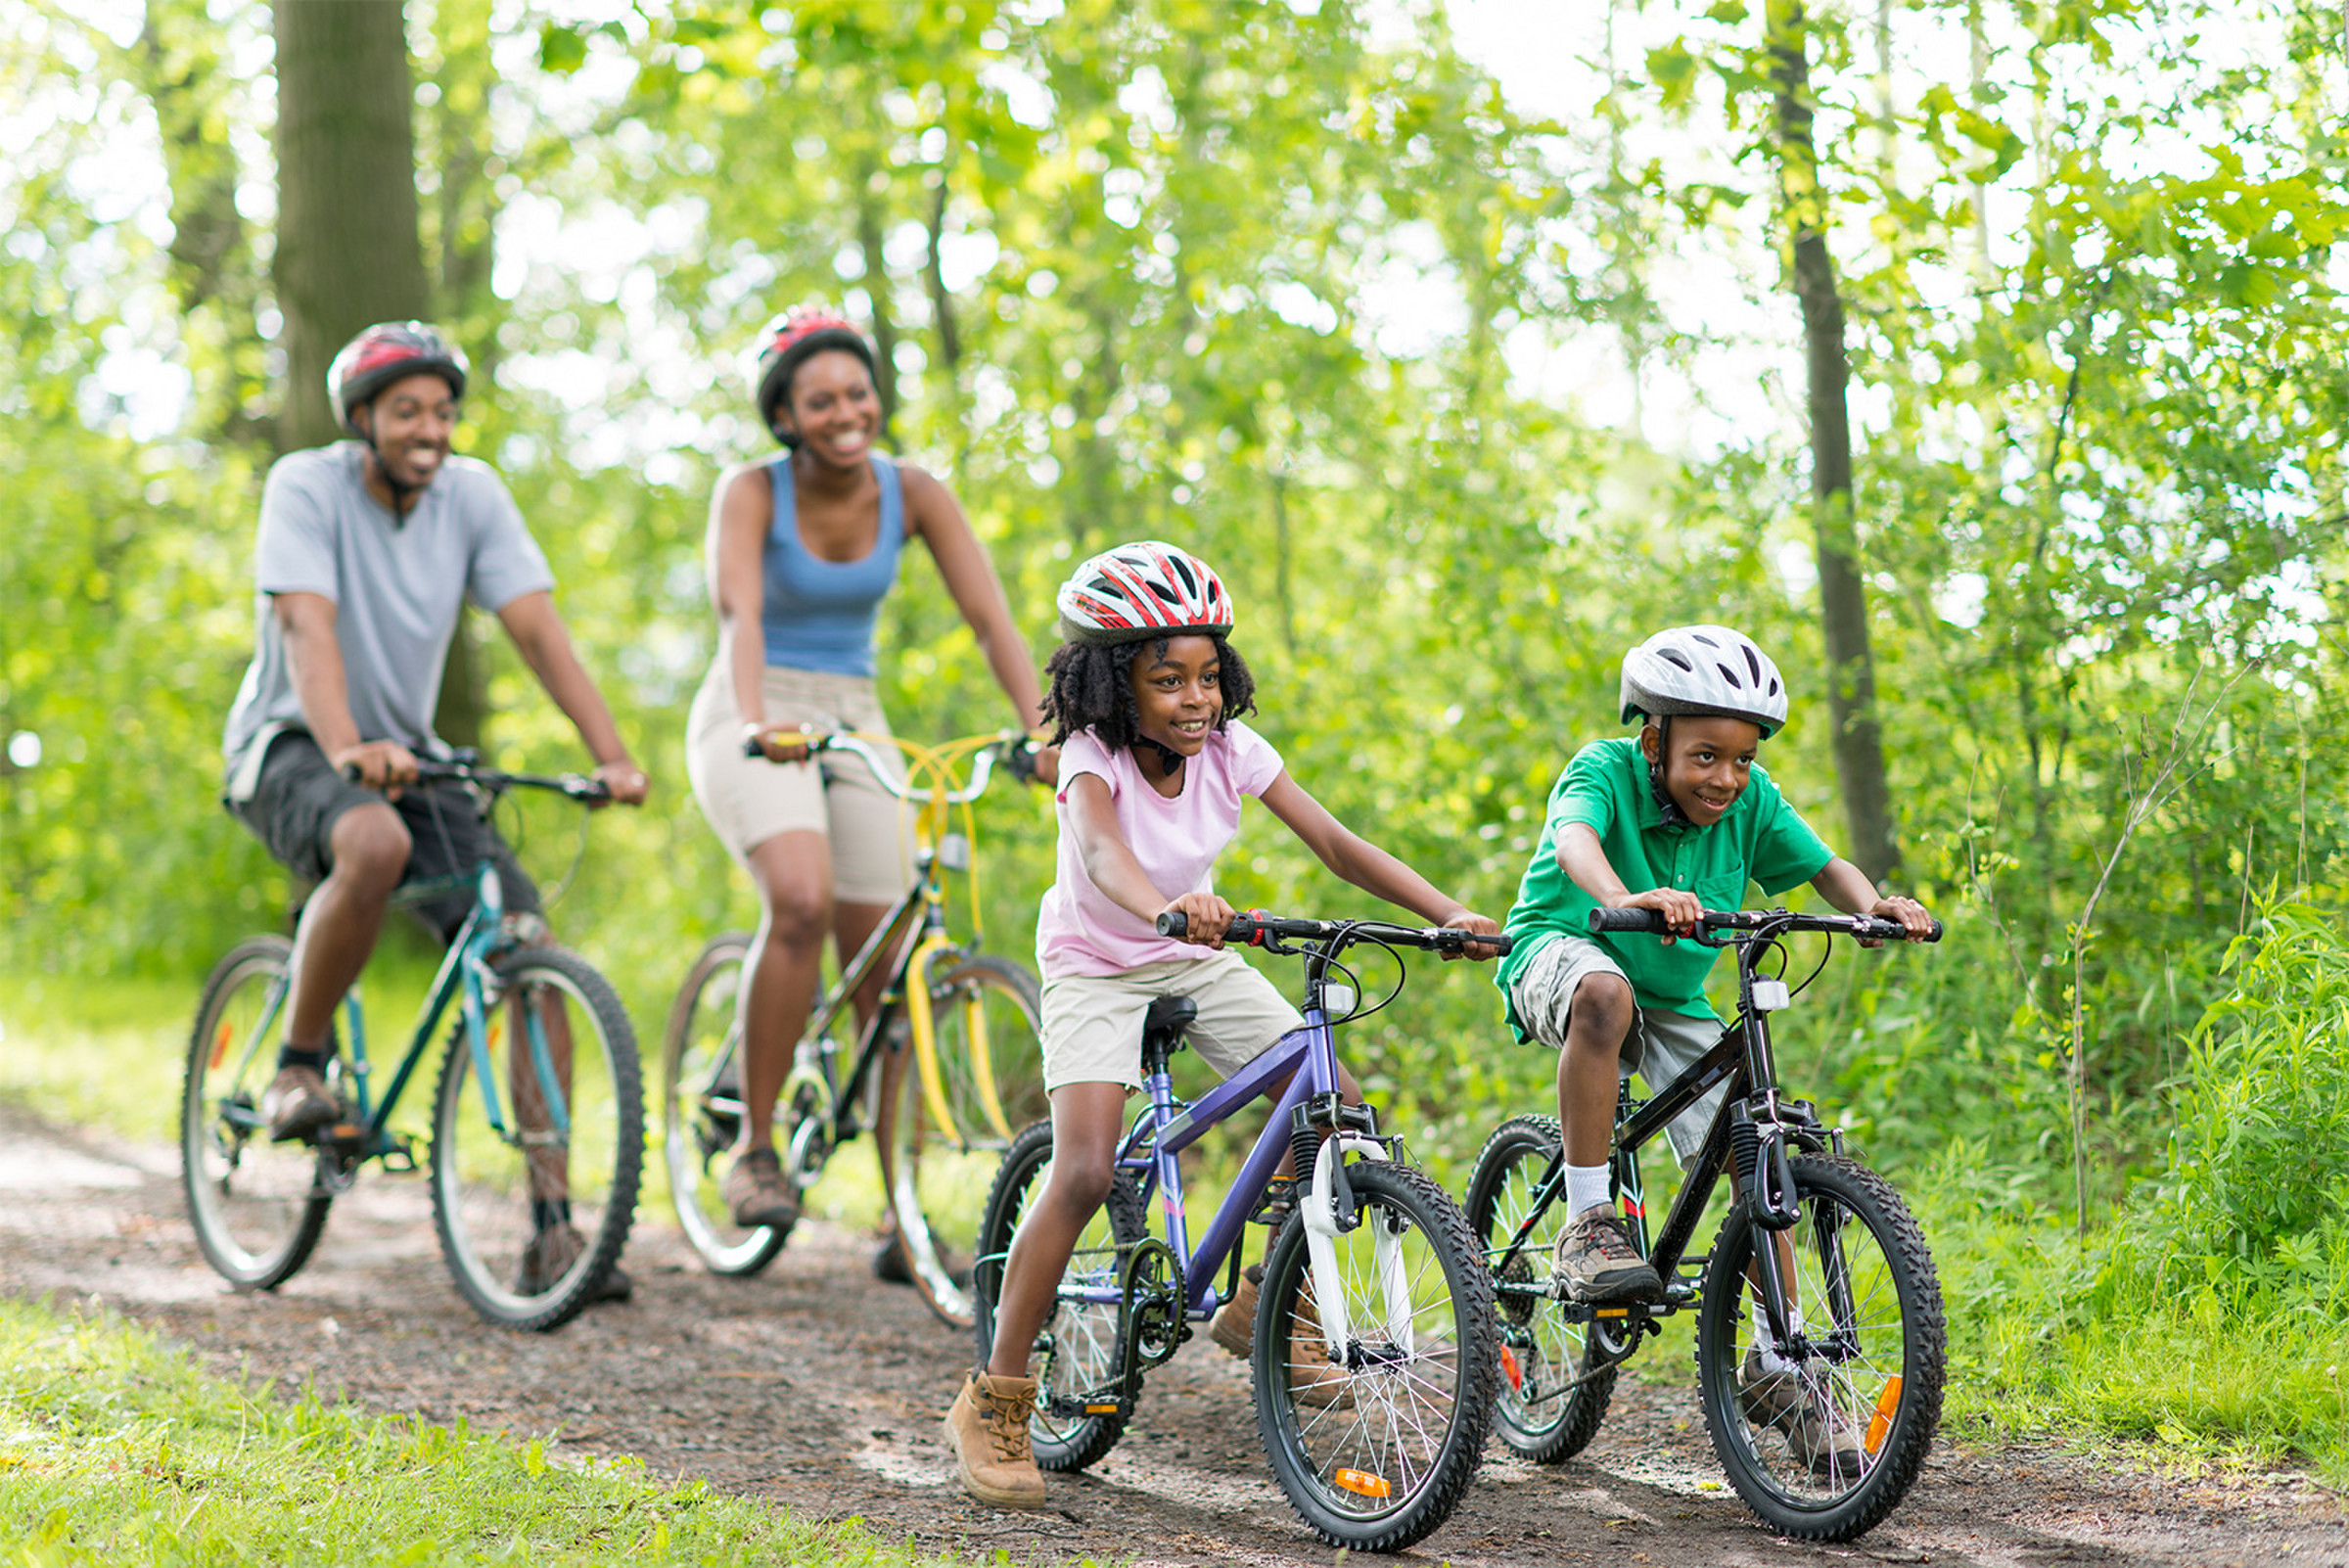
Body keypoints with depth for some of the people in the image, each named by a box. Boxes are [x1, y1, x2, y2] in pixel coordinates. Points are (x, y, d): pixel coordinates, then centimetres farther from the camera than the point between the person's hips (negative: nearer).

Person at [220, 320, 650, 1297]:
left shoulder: (473, 495, -3)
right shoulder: (306, 486, -14)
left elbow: (537, 629, -10)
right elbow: (308, 628, -28)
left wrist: (611, 755, -24)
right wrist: (347, 749, -46)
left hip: (408, 753, 5)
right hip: (287, 746, -5)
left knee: (529, 952, -13)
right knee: (375, 843, -40)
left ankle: (552, 1228, -10)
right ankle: (299, 1064, -15)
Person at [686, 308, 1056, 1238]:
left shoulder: (911, 495, -4)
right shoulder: (752, 492, -13)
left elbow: (990, 617, -12)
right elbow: (738, 613, -30)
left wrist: (1041, 731, -28)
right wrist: (756, 724, -48)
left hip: (856, 724, 4)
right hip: (754, 724, -4)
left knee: (888, 971, -1)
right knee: (801, 900, -31)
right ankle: (754, 1148, -19)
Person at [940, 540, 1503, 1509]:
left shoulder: (1231, 751, -14)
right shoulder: (1093, 757, -26)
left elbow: (1336, 846, -18)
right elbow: (1103, 854, -47)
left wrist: (1448, 913, -32)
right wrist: (1167, 906, -70)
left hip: (1198, 963, 5)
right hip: (1097, 969, -5)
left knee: (1336, 1103, -9)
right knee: (1086, 1173, -22)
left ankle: (1260, 1305, 12)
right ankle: (992, 1404, -13)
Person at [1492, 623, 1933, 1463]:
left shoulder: (1751, 800, -10)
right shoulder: (1606, 770, -23)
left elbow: (1826, 868, -7)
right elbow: (1575, 839, -42)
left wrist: (1874, 905, -31)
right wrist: (1626, 899, -65)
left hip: (1674, 997, 5)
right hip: (1563, 950, -5)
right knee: (1605, 992, -40)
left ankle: (1772, 1367, 4)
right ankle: (1587, 1224, -31)